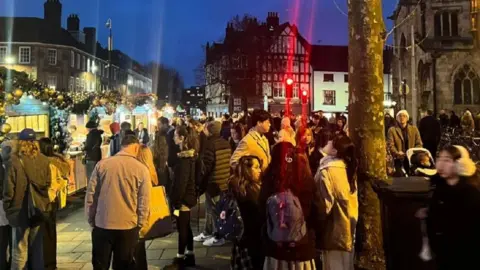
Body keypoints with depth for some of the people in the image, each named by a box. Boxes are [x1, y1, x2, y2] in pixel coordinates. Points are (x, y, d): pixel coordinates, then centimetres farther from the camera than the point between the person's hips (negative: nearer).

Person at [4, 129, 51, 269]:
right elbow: (48, 184, 2)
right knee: (37, 248, 16)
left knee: (20, 250, 6)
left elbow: (9, 188, -11)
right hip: (38, 209, 4)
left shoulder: (15, 161, -14)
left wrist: (7, 208, 1)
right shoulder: (44, 160, -3)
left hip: (20, 211, -4)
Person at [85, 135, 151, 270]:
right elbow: (144, 202, -7)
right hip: (128, 226, -1)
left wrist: (91, 220, 13)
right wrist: (140, 224, 6)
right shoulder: (141, 169, -7)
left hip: (101, 224, 2)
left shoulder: (102, 164, -2)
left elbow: (90, 195, 2)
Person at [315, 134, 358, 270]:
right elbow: (351, 199, 12)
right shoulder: (347, 167, 4)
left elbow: (325, 205, -24)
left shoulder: (327, 171, -21)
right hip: (347, 227, 8)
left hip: (335, 230, -8)